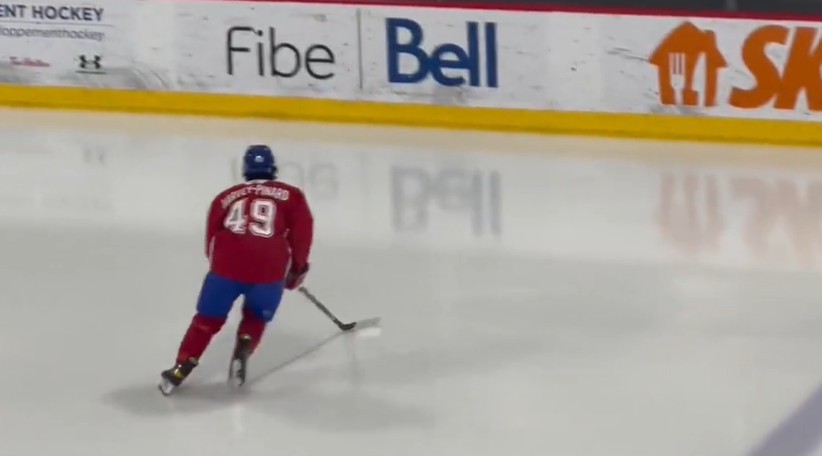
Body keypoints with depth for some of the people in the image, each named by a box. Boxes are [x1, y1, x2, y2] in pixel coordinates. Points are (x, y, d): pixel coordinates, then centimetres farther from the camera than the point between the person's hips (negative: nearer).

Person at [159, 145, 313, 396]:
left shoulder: (227, 196, 23)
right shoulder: (291, 195, 16)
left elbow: (212, 236, 21)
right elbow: (302, 230, 7)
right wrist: (297, 268, 19)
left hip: (227, 265, 1)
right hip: (269, 269, -1)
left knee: (208, 318, 15)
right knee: (256, 317, 24)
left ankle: (181, 368, 8)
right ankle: (242, 353, 1)